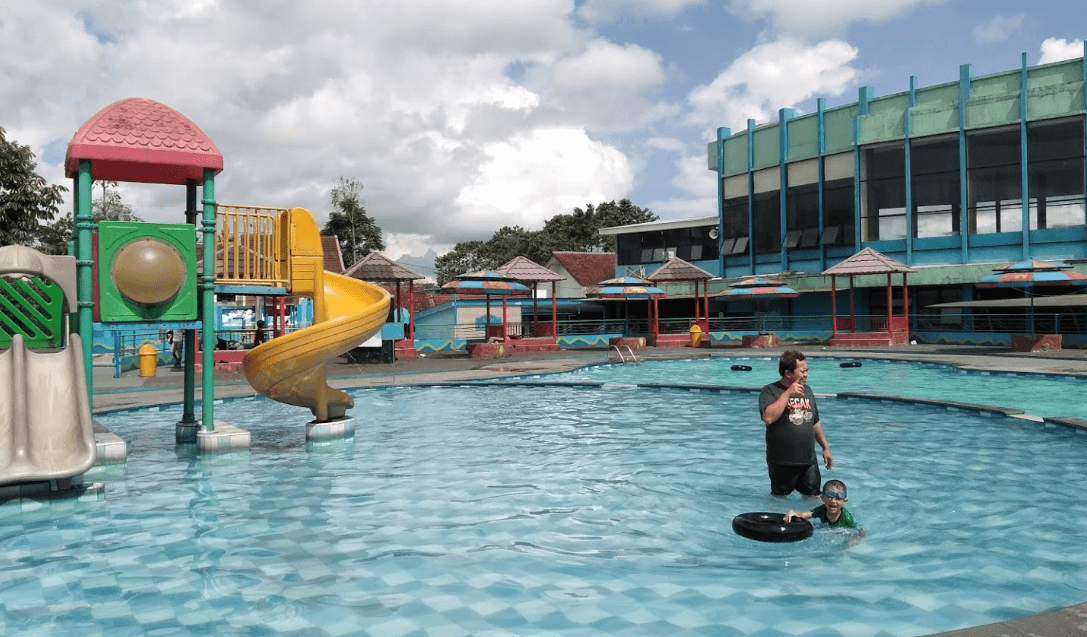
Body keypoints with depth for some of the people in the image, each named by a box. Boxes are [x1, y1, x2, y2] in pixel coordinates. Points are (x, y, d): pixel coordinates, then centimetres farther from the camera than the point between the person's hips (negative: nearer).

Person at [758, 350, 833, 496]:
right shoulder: (770, 391, -9)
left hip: (809, 461, 5)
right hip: (781, 463, -5)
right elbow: (768, 418, -27)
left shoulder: (807, 391, 12)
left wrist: (825, 447, 19)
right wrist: (788, 394, -23)